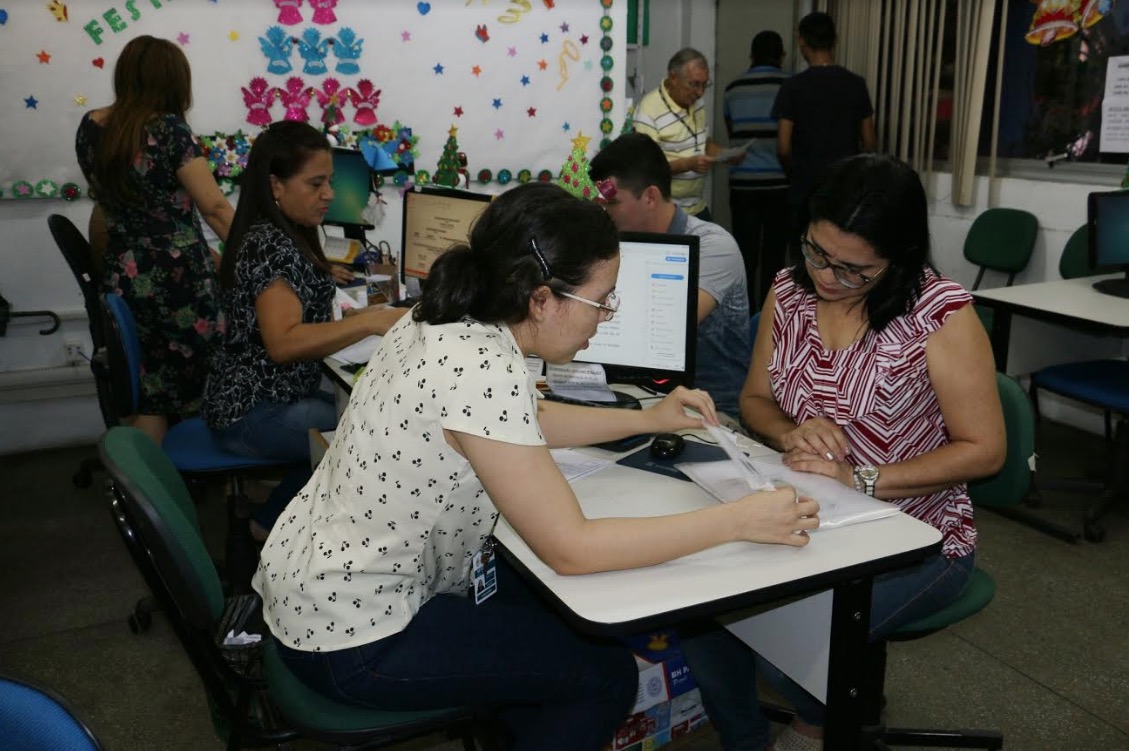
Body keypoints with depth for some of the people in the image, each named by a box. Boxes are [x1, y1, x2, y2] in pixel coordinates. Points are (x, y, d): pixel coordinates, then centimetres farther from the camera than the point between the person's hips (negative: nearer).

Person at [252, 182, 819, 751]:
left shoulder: (447, 321, -3)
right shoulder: (483, 371, -30)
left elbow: (522, 423, 16)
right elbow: (571, 549, -25)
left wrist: (648, 420, 13)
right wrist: (739, 521, -19)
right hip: (350, 639, -8)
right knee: (606, 675, 4)